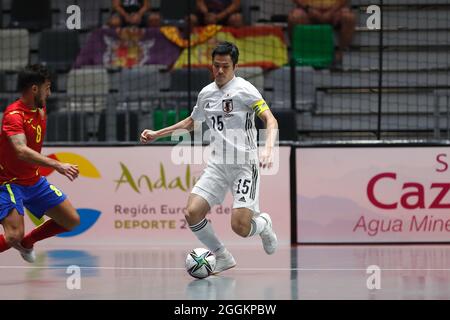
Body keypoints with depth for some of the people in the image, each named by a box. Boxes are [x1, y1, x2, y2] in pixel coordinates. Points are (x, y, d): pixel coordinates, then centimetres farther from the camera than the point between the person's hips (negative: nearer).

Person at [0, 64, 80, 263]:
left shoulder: (41, 110, 4)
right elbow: (21, 151, -39)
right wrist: (57, 165, -46)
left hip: (34, 181, 8)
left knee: (71, 221, 9)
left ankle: (26, 242, 28)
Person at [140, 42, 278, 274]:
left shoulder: (244, 90, -8)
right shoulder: (206, 94, 11)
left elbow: (270, 120, -16)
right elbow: (191, 122, 31)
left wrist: (268, 149, -33)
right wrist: (157, 134, 28)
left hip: (244, 165, -6)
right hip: (217, 165, 6)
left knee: (240, 227, -16)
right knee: (192, 213, -13)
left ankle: (263, 224, 22)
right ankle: (223, 257, 8)